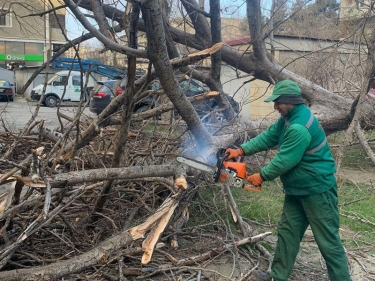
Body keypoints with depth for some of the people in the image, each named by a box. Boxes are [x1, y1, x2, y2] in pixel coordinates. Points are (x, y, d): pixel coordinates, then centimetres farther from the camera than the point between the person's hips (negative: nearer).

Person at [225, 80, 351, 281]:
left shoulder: (299, 127, -28)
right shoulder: (288, 119, 5)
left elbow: (284, 161, -25)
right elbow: (268, 137, 8)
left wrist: (261, 176, -11)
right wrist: (241, 151, 0)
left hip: (317, 190, -10)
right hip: (296, 190, 10)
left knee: (328, 241, 1)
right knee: (287, 232, 14)